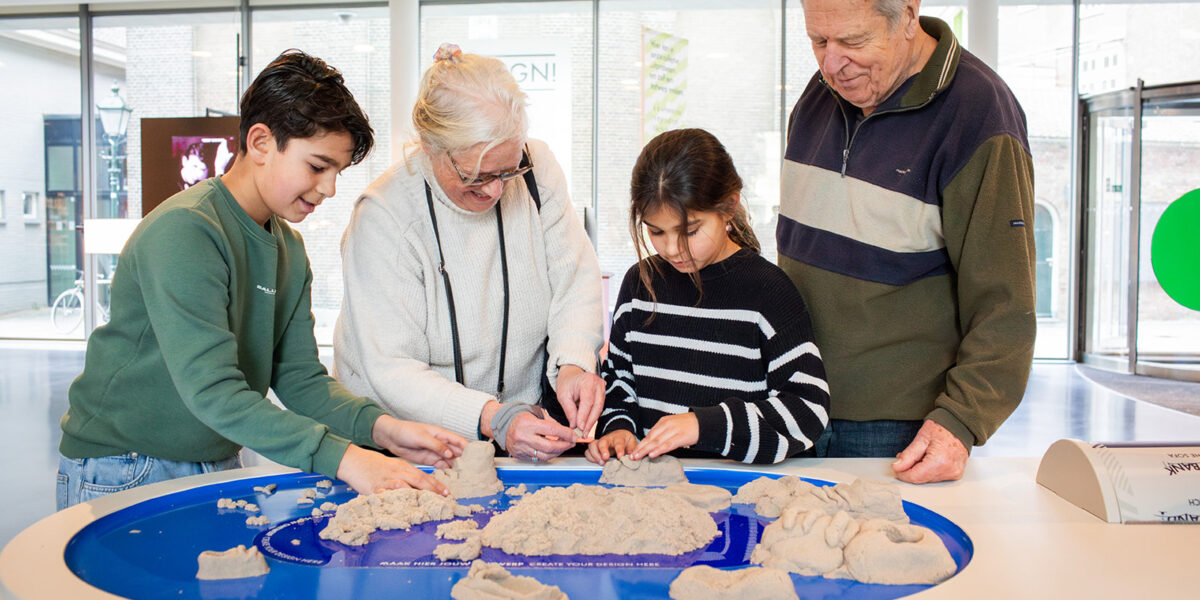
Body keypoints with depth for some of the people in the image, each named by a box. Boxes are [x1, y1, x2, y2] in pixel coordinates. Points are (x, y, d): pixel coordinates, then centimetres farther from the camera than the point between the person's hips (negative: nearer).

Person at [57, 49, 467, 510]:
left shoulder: (289, 251, 6)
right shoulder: (184, 231, -21)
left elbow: (299, 378, 2)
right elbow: (211, 390, -28)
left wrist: (381, 428, -15)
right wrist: (340, 457, -34)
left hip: (218, 468, 6)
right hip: (121, 472, -6)